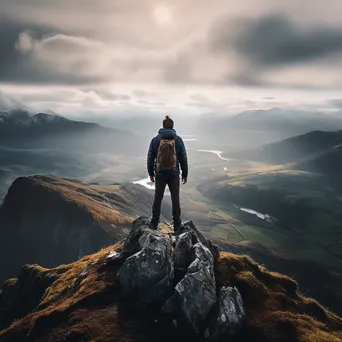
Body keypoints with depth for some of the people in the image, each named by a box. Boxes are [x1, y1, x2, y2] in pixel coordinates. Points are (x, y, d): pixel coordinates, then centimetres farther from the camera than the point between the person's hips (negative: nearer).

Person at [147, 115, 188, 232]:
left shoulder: (155, 140, -5)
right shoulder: (178, 140, -6)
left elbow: (150, 158, -1)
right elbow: (183, 159, -2)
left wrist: (151, 173, 11)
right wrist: (185, 174, 8)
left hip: (160, 174, 1)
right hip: (174, 174, 0)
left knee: (158, 198, 12)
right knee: (175, 199, 8)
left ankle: (154, 223, 20)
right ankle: (177, 225, 14)